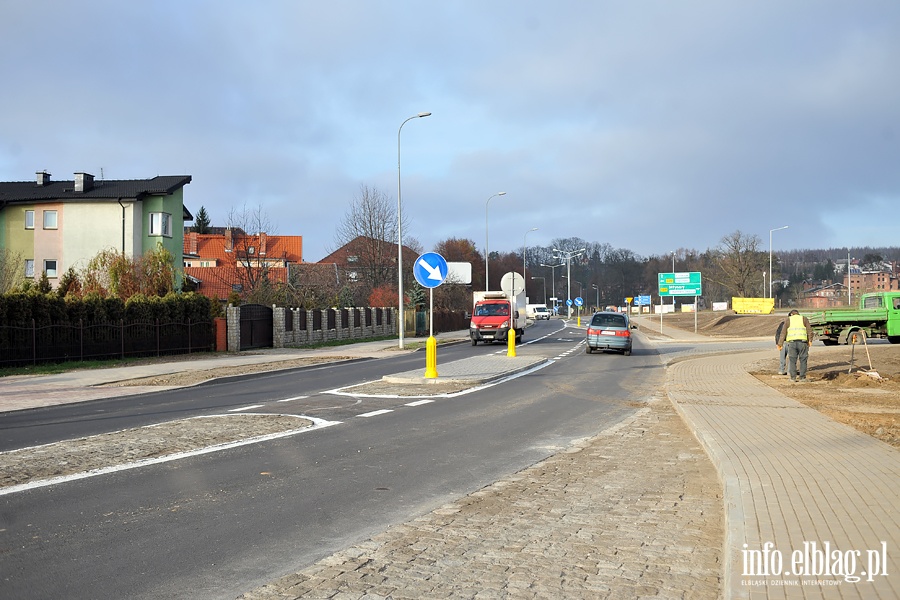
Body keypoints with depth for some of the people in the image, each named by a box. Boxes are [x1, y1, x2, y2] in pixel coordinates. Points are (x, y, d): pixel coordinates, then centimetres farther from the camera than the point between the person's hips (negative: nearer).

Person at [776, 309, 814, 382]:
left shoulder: (788, 320, 12)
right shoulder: (804, 319, 14)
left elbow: (783, 333, 7)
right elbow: (809, 330, 3)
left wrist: (780, 344, 7)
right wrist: (810, 340, 1)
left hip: (791, 342, 0)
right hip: (802, 341, 0)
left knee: (792, 360, 5)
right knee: (803, 360, 7)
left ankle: (793, 377, 4)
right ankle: (802, 377, 5)